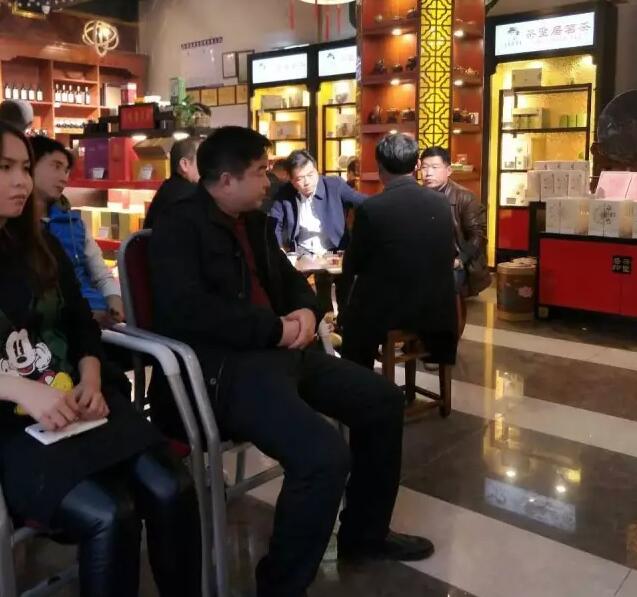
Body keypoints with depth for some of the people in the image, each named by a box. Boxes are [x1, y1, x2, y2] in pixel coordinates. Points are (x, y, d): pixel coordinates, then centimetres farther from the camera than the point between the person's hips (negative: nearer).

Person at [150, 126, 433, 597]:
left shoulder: (256, 222, 17)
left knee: (383, 400, 12)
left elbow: (288, 278, 26)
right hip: (224, 367, -10)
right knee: (324, 454, -29)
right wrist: (275, 329, -18)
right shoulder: (178, 228, -9)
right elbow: (188, 311, -23)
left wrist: (307, 311, 1)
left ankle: (365, 532, 29)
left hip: (278, 351, 10)